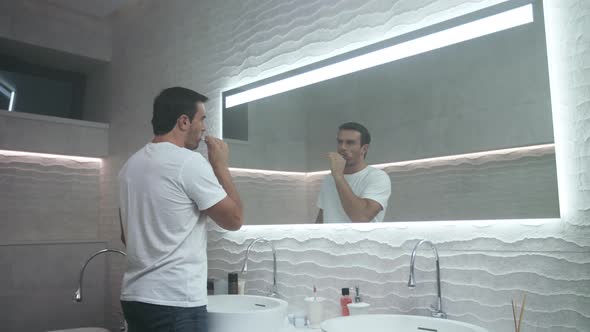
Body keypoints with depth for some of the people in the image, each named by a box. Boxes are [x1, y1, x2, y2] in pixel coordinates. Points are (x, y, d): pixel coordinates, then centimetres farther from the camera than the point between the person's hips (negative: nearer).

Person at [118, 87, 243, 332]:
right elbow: (234, 219, -8)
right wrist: (220, 165, -2)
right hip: (175, 301, -8)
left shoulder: (130, 165, 10)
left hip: (135, 296, 8)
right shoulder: (189, 162, -15)